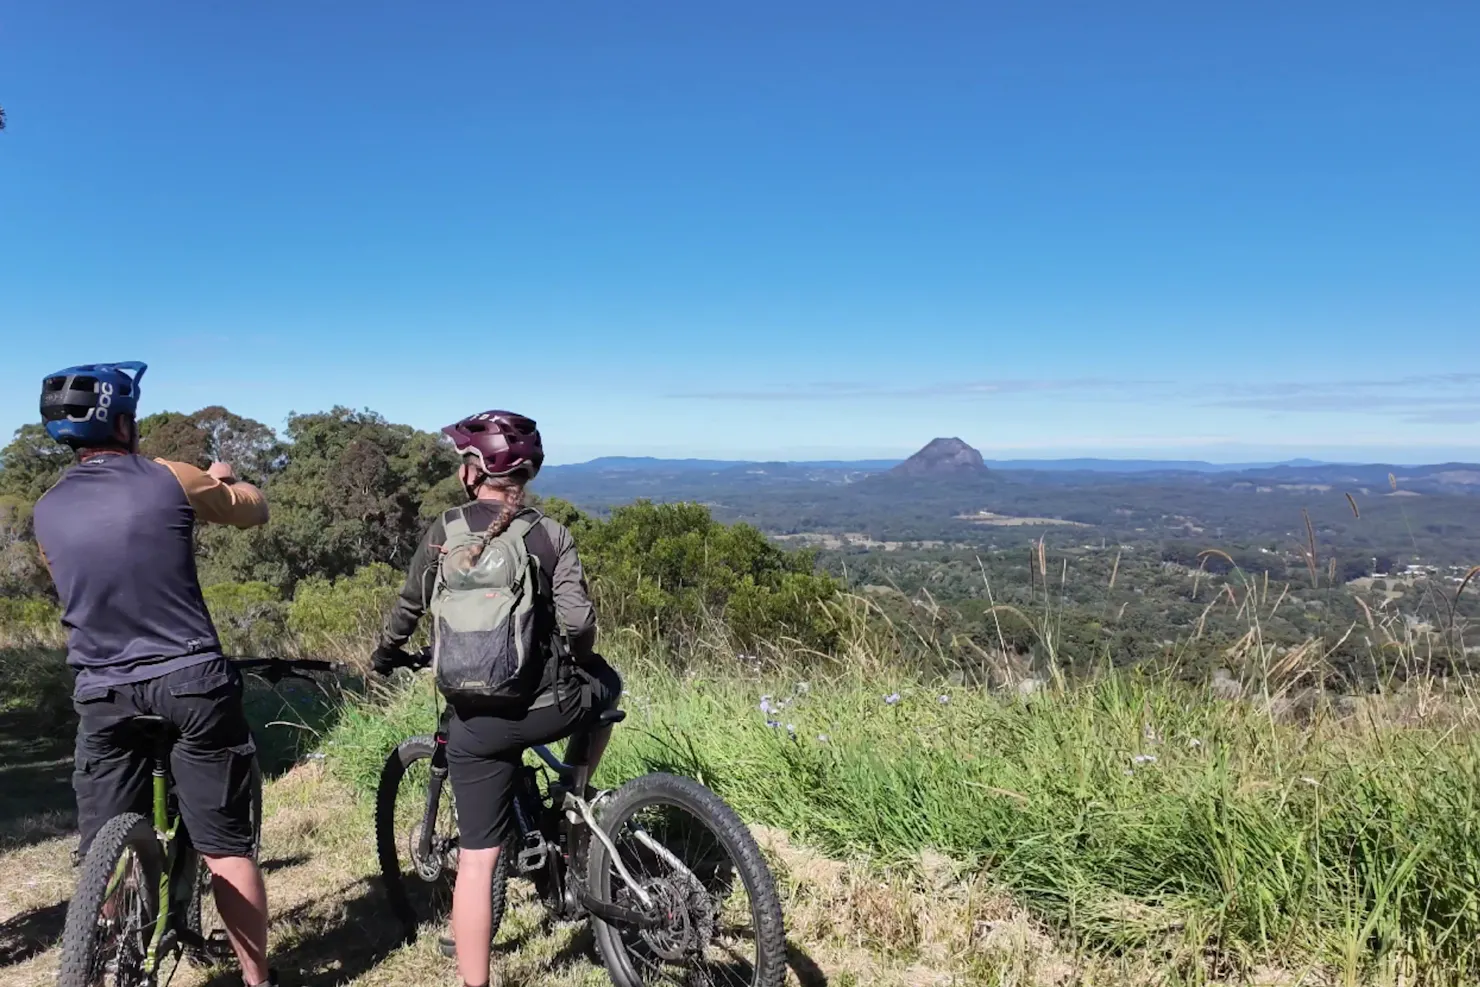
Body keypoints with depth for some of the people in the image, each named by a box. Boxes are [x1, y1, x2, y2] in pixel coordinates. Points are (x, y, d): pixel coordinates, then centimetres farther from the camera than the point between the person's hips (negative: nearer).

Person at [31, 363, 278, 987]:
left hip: (101, 696, 3)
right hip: (192, 684, -3)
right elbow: (255, 510, 10)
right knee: (226, 848, 7)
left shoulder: (47, 512, 4)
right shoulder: (169, 480, -7)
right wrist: (225, 480, 31)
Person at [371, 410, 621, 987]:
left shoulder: (444, 531, 0)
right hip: (551, 708, -1)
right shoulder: (551, 534, -4)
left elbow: (409, 607, 9)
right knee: (605, 684, 32)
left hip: (476, 721, 1)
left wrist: (384, 657, 29)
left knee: (477, 859, 11)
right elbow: (578, 621, -13)